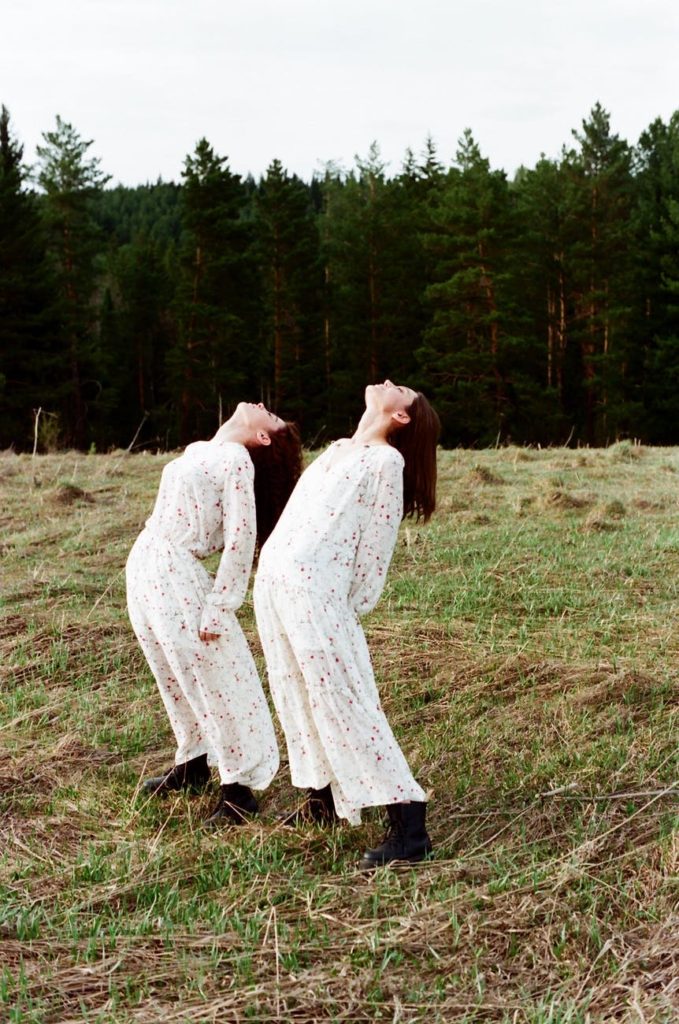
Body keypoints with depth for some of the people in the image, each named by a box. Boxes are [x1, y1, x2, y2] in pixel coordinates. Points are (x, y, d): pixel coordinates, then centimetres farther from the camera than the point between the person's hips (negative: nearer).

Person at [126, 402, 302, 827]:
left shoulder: (236, 460, -13)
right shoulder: (201, 451, 12)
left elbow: (241, 537, -18)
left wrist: (217, 609, -19)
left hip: (177, 580, -9)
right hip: (145, 570, 9)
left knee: (217, 681, -3)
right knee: (179, 679, 20)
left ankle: (240, 791, 4)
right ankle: (192, 766, 35)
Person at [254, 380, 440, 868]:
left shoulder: (386, 461, -7)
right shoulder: (337, 449, 17)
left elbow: (375, 544, -9)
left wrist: (350, 611, -8)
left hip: (316, 592, -9)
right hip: (272, 582, 9)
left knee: (344, 701, -12)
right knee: (297, 698, 14)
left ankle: (409, 829, -11)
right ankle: (322, 799, 28)